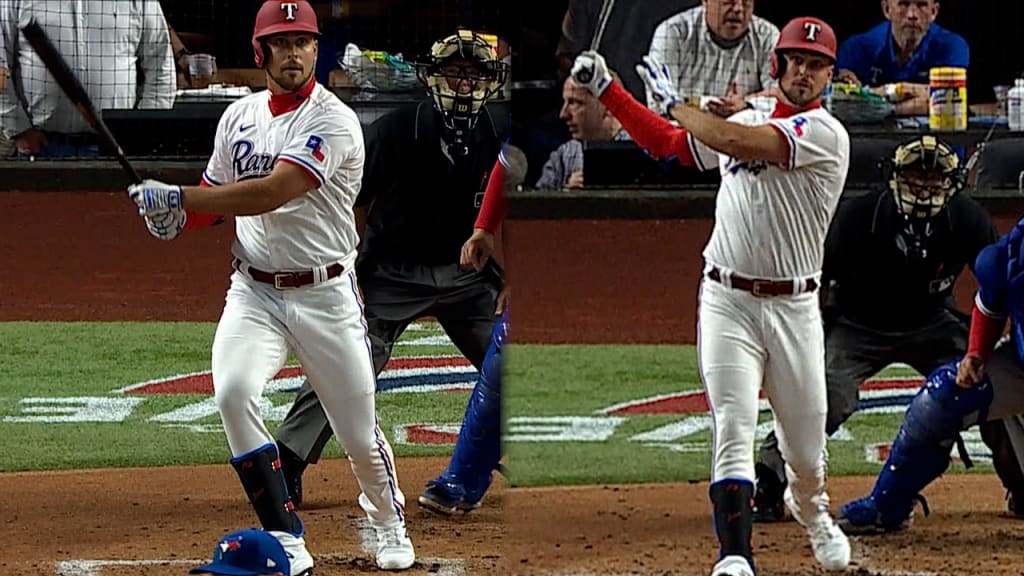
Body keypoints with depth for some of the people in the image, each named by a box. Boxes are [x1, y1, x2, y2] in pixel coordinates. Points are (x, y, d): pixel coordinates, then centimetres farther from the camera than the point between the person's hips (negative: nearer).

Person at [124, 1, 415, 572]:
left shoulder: (334, 123, -15)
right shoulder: (240, 117, 7)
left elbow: (271, 193, -26)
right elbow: (215, 196, 16)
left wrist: (177, 197, -27)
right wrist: (178, 217, -8)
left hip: (325, 294, -4)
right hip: (254, 290, 4)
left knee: (358, 430, 4)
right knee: (233, 392, -23)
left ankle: (390, 524, 38)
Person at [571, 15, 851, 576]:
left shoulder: (824, 133, -11)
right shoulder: (746, 120, 10)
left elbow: (734, 143, -22)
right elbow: (666, 141, 23)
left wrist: (674, 101, -10)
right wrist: (607, 89, 16)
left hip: (794, 308, -3)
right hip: (727, 302, 3)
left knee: (806, 446, 8)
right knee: (733, 430, -14)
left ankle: (810, 512, 42)